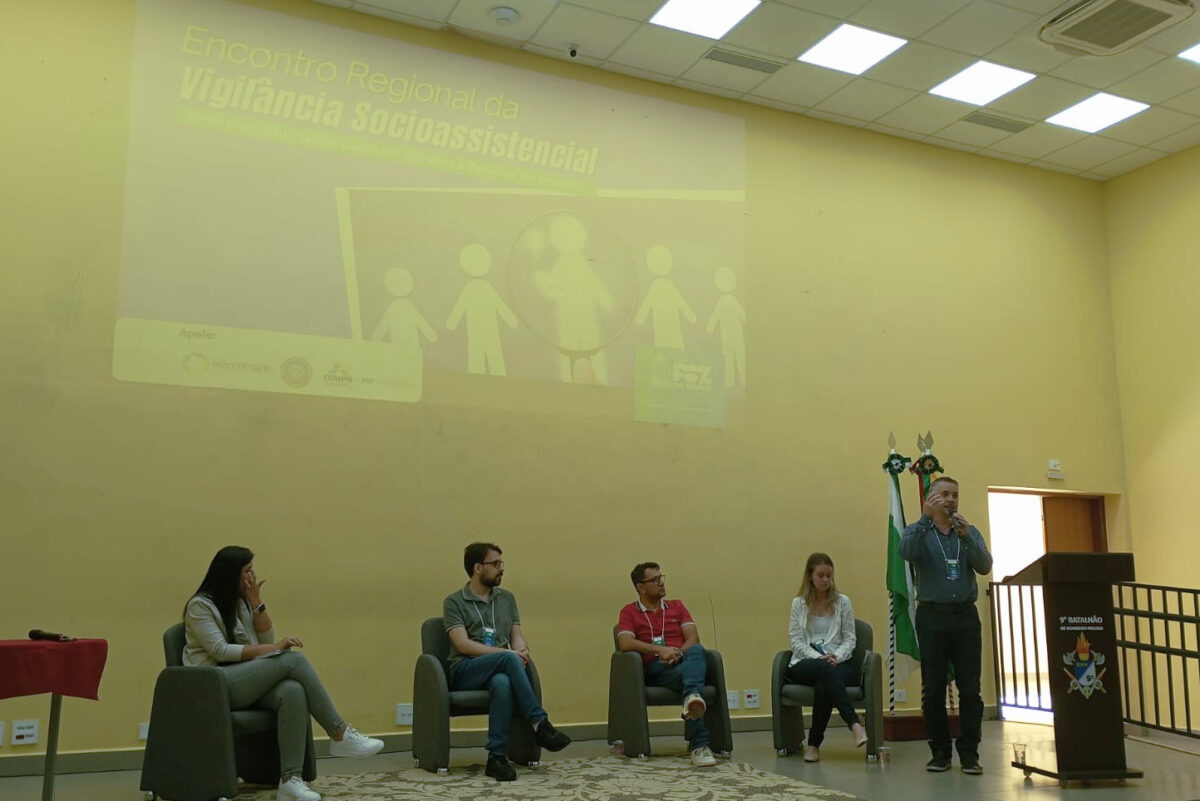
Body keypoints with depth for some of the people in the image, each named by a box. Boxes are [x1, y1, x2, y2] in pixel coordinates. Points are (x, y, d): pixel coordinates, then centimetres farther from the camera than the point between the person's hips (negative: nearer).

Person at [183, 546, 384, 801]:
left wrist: (256, 601, -2)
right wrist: (273, 648, -19)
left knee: (293, 691, -30)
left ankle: (290, 779, -36)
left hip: (247, 682, 6)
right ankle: (340, 735, -22)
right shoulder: (200, 605, -4)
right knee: (294, 659, -27)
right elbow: (220, 651, -15)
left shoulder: (242, 601, 16)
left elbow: (266, 639, 9)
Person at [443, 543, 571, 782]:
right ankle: (540, 724, -31)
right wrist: (506, 653, -20)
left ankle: (497, 757, -36)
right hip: (465, 671, -3)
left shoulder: (507, 598, 17)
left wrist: (522, 650, -14)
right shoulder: (454, 602, 2)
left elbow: (517, 636, 13)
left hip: (499, 669, 3)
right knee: (508, 659, -36)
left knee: (502, 683, -38)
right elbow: (462, 644, -10)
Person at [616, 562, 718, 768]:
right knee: (687, 676, -37)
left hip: (682, 661, 3)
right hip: (655, 669, -3)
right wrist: (660, 650, -17)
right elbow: (625, 644, -5)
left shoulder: (677, 606, 25)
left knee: (697, 651, -35)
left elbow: (693, 638, 11)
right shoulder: (629, 612, 14)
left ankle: (692, 697, -64)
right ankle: (700, 745, -47)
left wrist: (678, 653, -12)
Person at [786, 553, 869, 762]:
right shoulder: (798, 603, 12)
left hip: (837, 663, 1)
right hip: (805, 664, -1)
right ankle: (854, 724, -55)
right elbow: (795, 641, 4)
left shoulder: (842, 602, 13)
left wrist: (837, 656, -12)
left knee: (823, 687, -39)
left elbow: (850, 638, 9)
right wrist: (818, 658, -13)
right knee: (825, 669, -40)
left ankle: (814, 744, -33)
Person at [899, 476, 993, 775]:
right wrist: (925, 517, -26)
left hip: (966, 616, 2)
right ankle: (940, 752, 13)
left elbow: (985, 566, -4)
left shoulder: (970, 533, 12)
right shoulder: (918, 531, 5)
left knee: (970, 689, -1)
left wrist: (966, 537, -17)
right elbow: (906, 552, -19)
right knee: (933, 690, 3)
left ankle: (969, 753, 7)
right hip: (932, 617, -1)